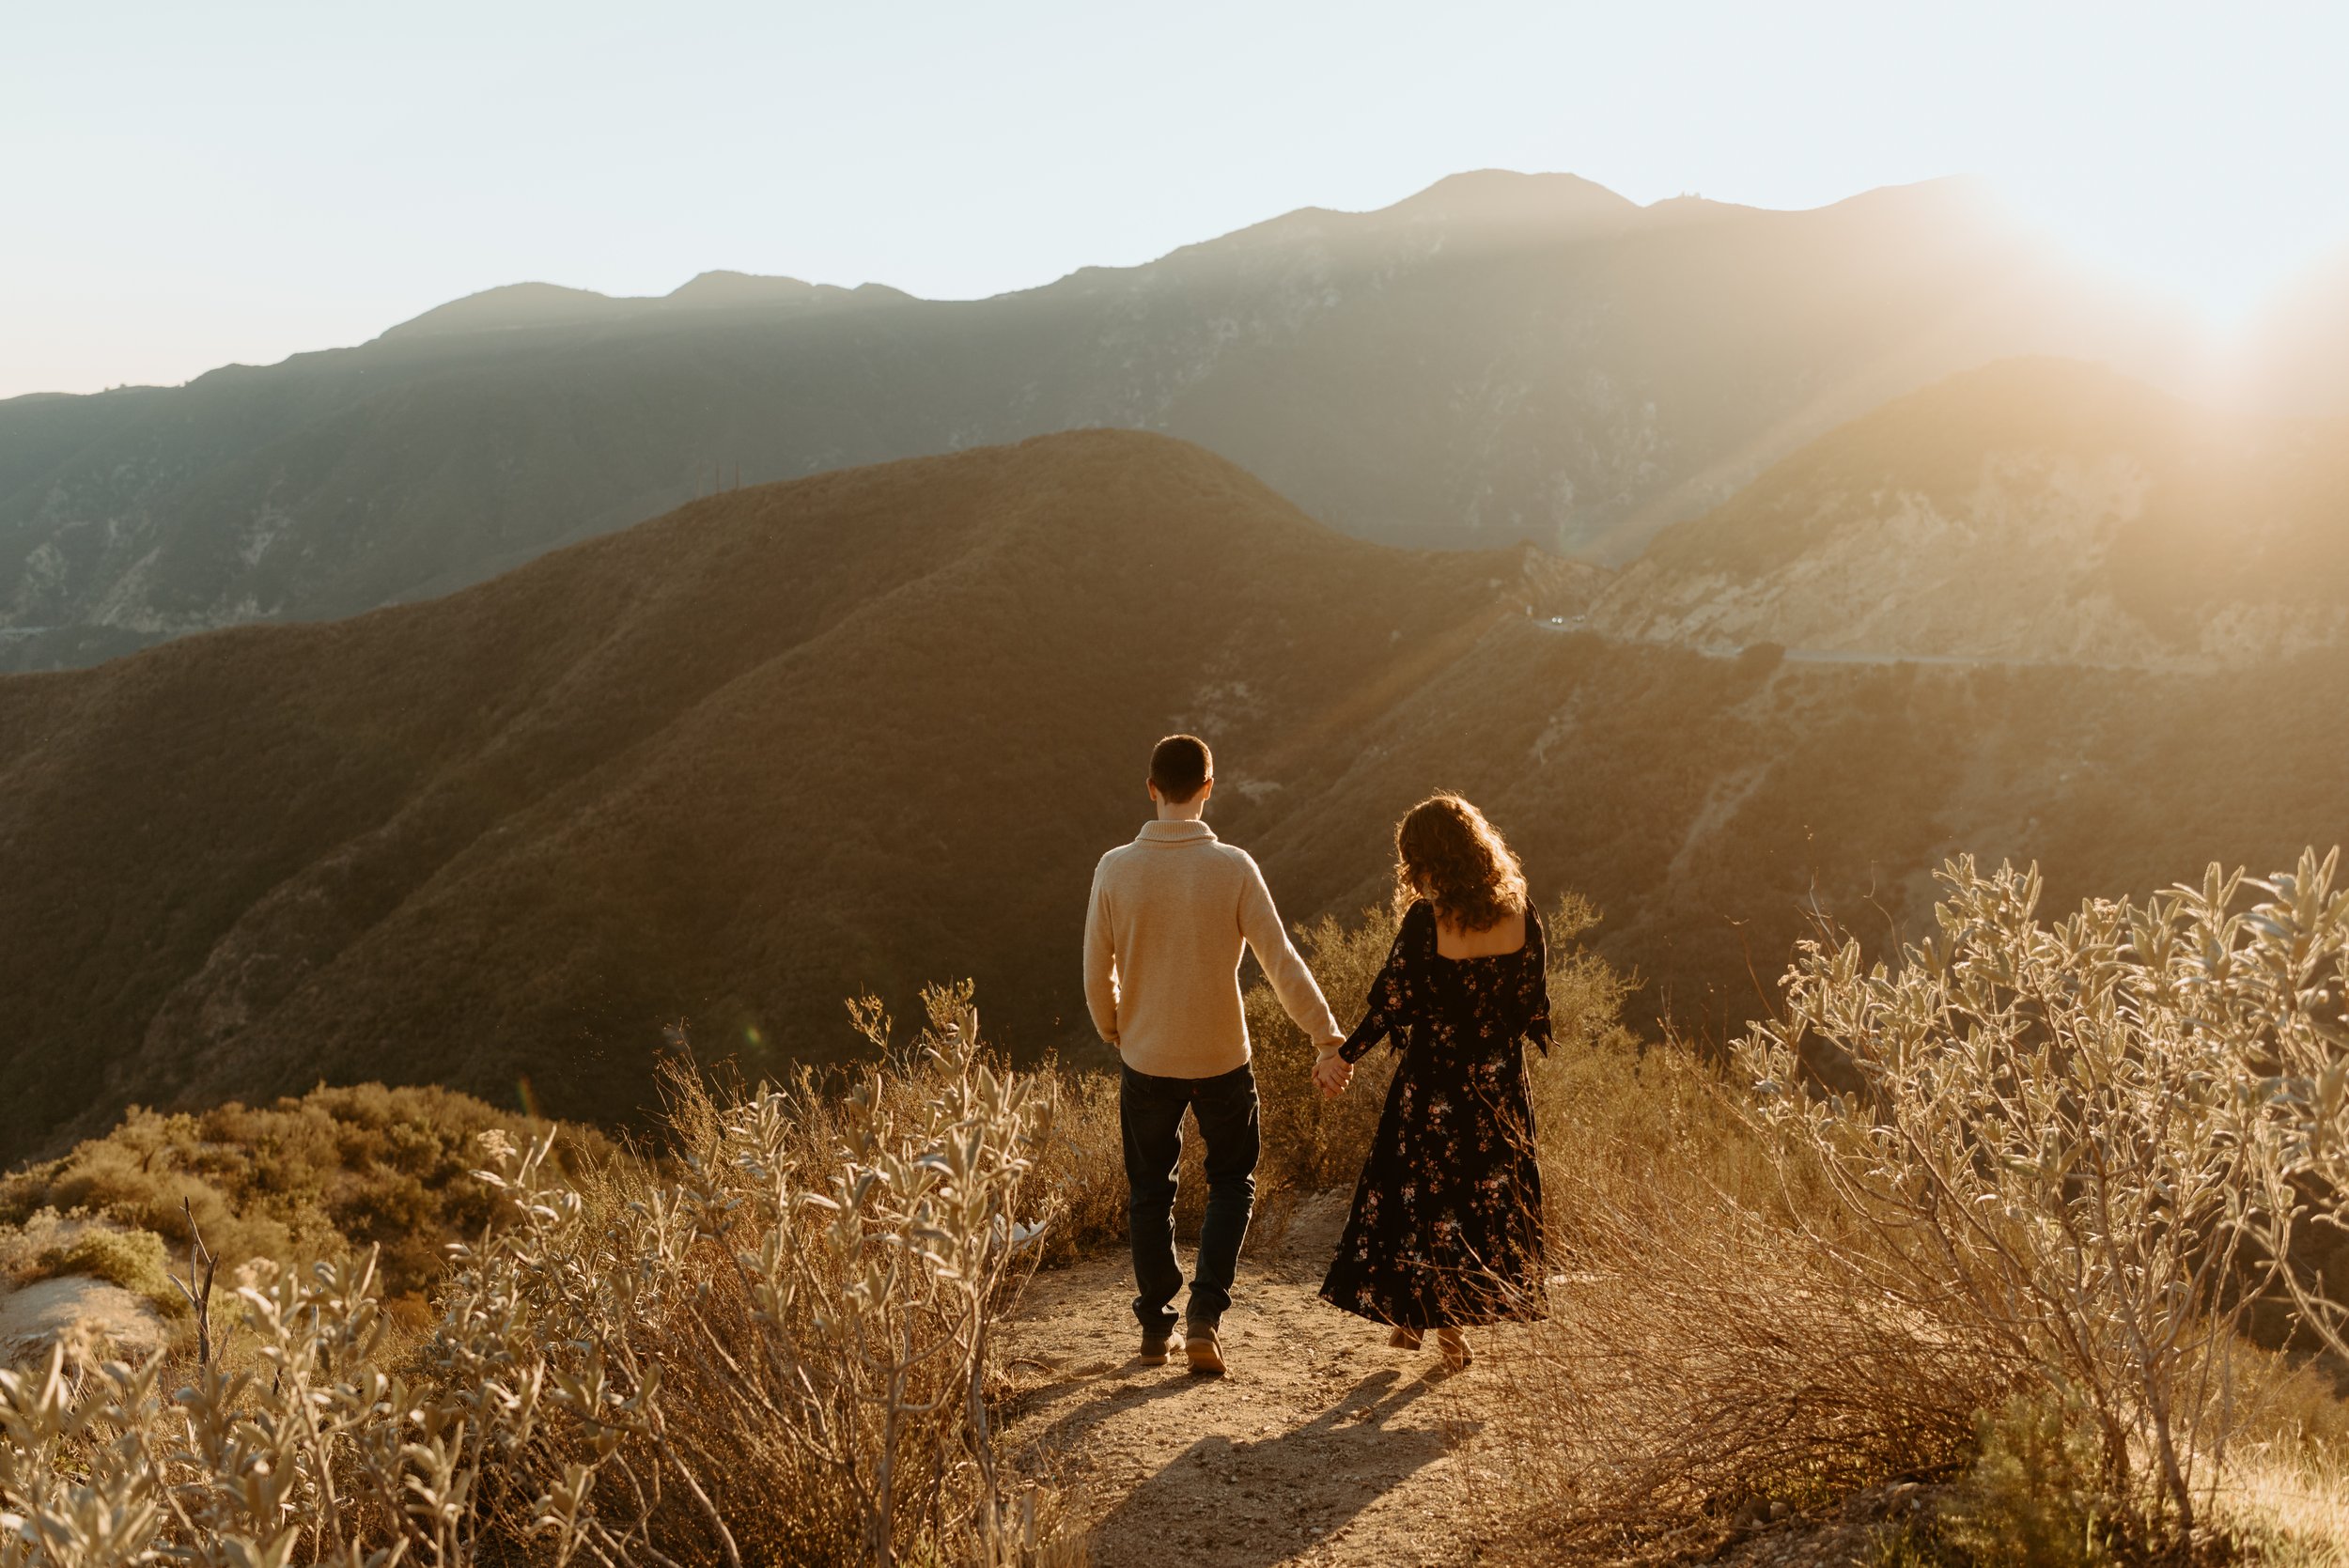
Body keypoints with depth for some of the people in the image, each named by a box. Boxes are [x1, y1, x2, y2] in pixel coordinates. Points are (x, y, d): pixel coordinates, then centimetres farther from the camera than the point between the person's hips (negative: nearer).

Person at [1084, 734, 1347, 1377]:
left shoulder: (1115, 868, -9)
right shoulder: (1232, 866, -14)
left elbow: (1097, 972, -3)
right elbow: (1281, 961, -13)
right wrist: (1328, 1035, -5)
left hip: (1146, 1059, 1)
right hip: (1221, 1057, -1)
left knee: (1150, 1191, 17)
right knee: (1232, 1180, 18)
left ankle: (1157, 1326, 24)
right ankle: (1204, 1313, 5)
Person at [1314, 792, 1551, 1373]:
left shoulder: (1426, 919, -18)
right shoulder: (1519, 911, -6)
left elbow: (1393, 1001, -15)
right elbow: (1533, 1000, 2)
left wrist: (1343, 1054, -2)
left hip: (1434, 1080, -4)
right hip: (1499, 1080, 4)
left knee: (1421, 1190, 11)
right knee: (1488, 1189, 16)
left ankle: (1413, 1314, 19)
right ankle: (1454, 1321, 22)